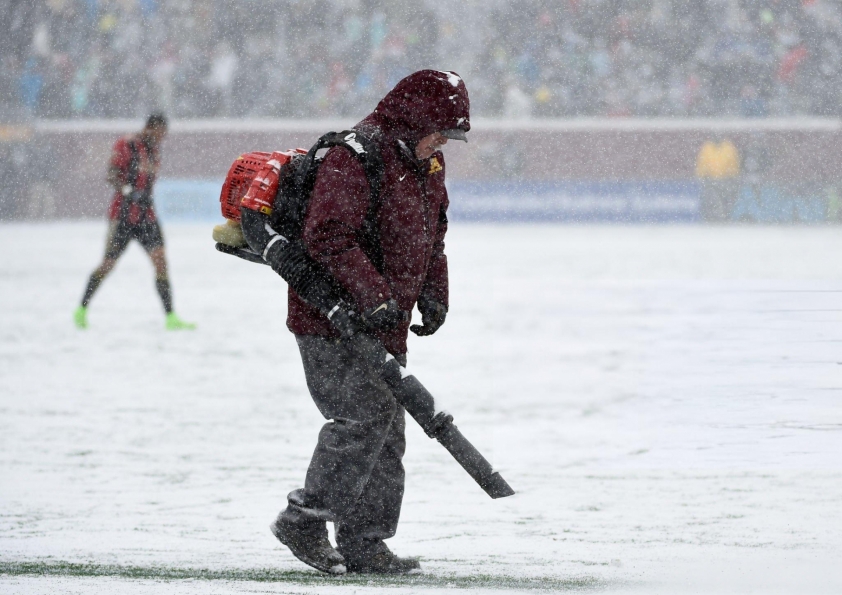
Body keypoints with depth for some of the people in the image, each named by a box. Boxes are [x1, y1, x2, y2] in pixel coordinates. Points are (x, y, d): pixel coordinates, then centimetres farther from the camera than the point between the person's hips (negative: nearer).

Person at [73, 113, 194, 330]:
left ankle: (171, 319, -12)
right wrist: (128, 190, -35)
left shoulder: (155, 149, 12)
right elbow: (112, 175, -20)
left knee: (160, 259, -8)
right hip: (124, 213, -6)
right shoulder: (126, 145, -10)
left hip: (146, 214, 6)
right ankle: (81, 310, 20)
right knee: (108, 264, 2)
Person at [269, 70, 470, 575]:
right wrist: (373, 296, -29)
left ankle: (364, 543, 13)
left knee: (387, 432, 8)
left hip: (385, 324, 9)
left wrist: (434, 293, 12)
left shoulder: (426, 165, 13)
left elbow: (433, 234, 26)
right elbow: (328, 236, -26)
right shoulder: (356, 158, -18)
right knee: (365, 416, -17)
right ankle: (305, 520, -7)